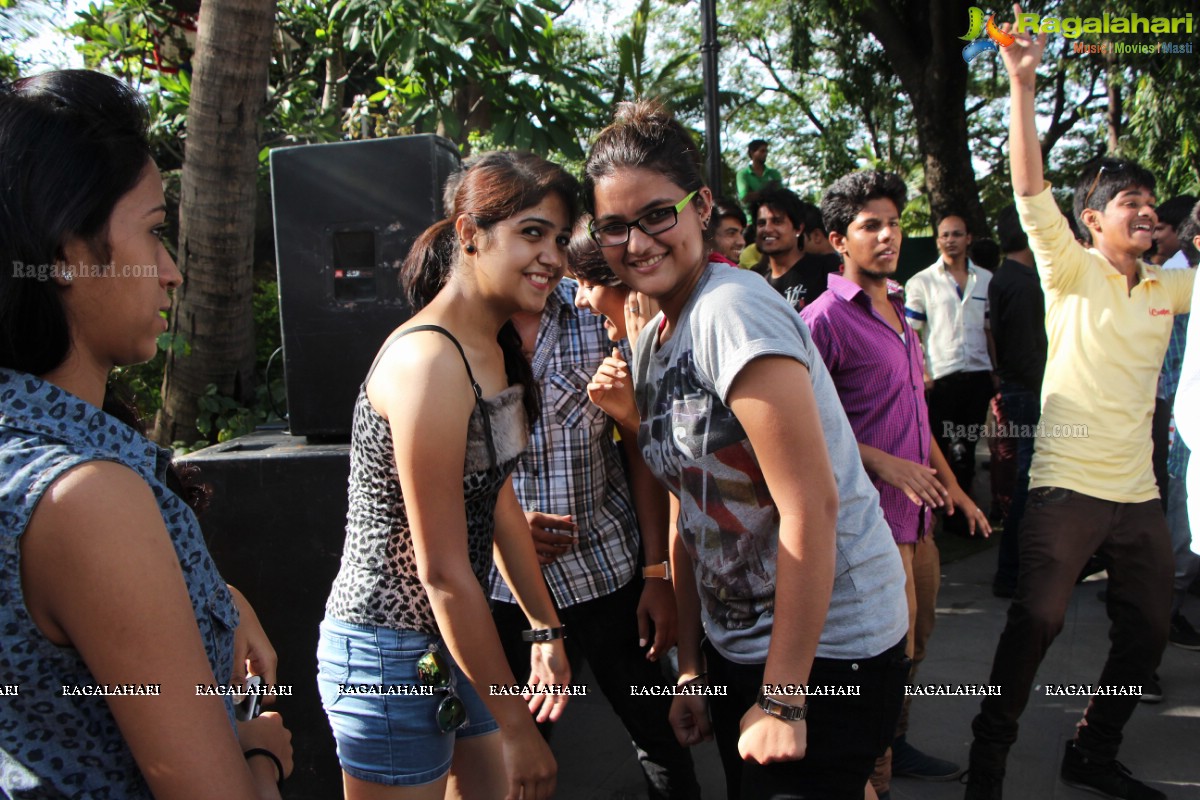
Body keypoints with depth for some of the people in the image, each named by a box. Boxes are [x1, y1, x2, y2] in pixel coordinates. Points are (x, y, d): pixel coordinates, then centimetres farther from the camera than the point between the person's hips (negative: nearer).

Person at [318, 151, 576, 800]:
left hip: (452, 642, 8)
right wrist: (517, 728, -16)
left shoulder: (495, 349, 4)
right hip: (389, 657, -8)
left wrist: (546, 630, 16)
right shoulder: (431, 361, -24)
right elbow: (443, 572, -23)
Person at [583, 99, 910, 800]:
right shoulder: (653, 340, 6)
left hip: (825, 647, -8)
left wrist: (781, 699, -20)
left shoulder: (733, 309, -21)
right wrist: (692, 666, 11)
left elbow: (812, 504, -25)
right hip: (738, 642, 8)